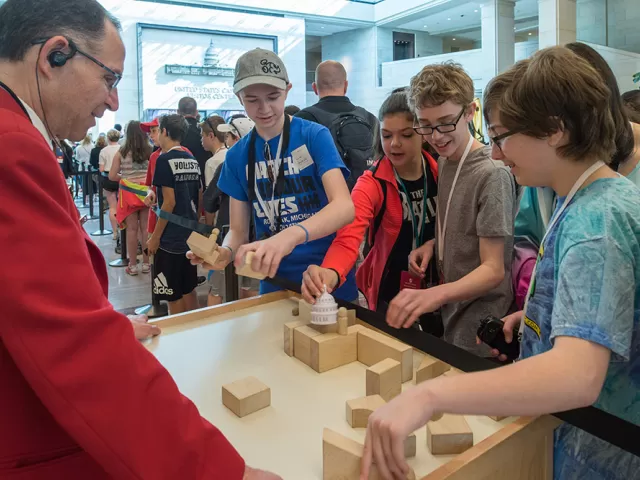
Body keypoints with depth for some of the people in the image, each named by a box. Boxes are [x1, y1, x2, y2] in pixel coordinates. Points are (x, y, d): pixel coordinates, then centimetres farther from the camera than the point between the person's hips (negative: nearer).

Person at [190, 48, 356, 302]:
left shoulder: (315, 136, -10)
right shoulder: (237, 156, 2)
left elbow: (345, 206, -23)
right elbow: (238, 230, 4)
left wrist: (290, 236, -41)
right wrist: (225, 252, -20)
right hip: (274, 285, 3)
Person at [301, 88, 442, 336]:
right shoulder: (372, 183, -15)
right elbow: (349, 236, -32)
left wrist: (433, 243, -10)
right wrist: (329, 273, -51)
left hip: (440, 290, 3)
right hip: (392, 294, -3)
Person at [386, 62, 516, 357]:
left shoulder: (492, 174, -20)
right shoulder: (443, 161, 4)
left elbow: (493, 269, -21)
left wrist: (436, 294, -36)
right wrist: (433, 244, -5)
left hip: (480, 320, -7)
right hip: (449, 310, 7)